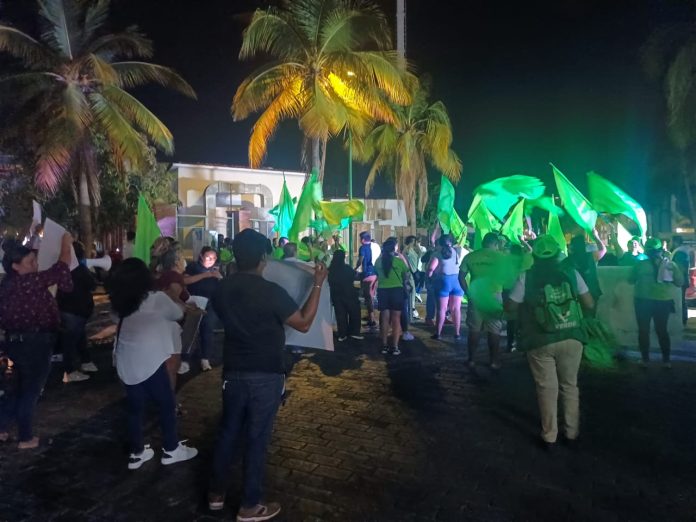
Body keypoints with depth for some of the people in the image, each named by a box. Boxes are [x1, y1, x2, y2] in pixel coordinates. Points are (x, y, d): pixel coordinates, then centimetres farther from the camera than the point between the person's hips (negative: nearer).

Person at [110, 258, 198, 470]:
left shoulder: (121, 302, 5)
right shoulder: (157, 299, -9)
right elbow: (178, 314, 4)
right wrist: (179, 305, 26)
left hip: (126, 363, 6)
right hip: (149, 361, -6)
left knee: (135, 407, 16)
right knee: (167, 404, 10)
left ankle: (136, 452, 26)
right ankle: (171, 449, 20)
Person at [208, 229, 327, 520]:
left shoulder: (222, 289, -2)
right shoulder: (270, 292, -20)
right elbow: (304, 324, -12)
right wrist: (318, 284, -9)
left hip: (233, 371, 5)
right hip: (265, 375, -5)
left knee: (228, 431, 20)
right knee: (256, 438, 7)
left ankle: (216, 493, 35)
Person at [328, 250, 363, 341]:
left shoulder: (330, 269, -5)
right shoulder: (347, 268, -14)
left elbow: (329, 283, 7)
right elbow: (353, 278, 2)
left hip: (336, 295, 3)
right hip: (348, 294, -3)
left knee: (340, 314, 8)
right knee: (354, 313, 10)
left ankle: (342, 335, 8)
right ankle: (354, 332, 8)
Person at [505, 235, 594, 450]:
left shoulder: (527, 276, -6)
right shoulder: (571, 272, 0)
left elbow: (509, 307, -4)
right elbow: (590, 304, 2)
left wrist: (525, 310, 16)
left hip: (540, 341, -2)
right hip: (571, 337, 2)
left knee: (547, 388, 9)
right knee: (569, 386, 17)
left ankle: (549, 437, 17)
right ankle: (572, 433, 26)